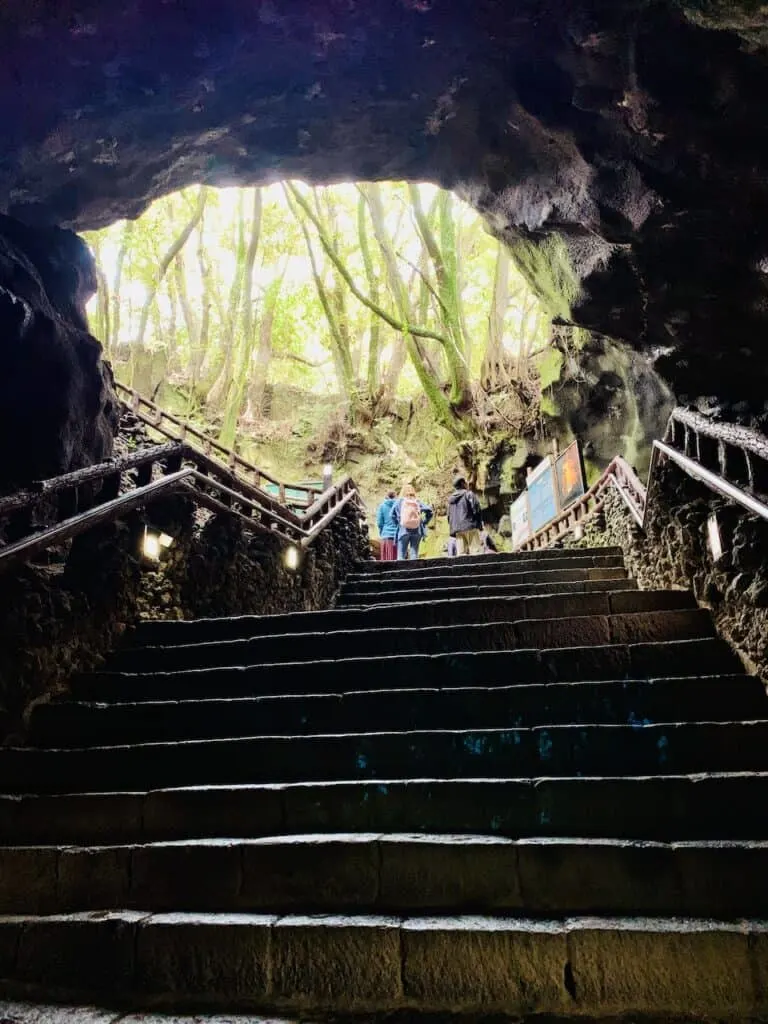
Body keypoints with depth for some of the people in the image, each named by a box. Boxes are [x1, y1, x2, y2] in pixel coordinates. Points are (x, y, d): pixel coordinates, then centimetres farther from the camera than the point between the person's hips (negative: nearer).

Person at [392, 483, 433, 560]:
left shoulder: (400, 502, 2)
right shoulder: (418, 502, 6)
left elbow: (393, 514, -9)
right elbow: (429, 511, -3)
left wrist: (398, 522, 2)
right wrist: (423, 523, 5)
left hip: (403, 531, -1)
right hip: (417, 531, 2)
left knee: (401, 556, 1)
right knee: (414, 554, 6)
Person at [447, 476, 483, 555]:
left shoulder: (451, 499, 20)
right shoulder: (469, 494, 2)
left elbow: (449, 516, 19)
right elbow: (476, 510, -6)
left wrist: (453, 531, 19)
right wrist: (479, 525, -3)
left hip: (457, 530, 5)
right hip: (470, 527, -5)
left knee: (461, 554, 0)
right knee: (475, 551, -8)